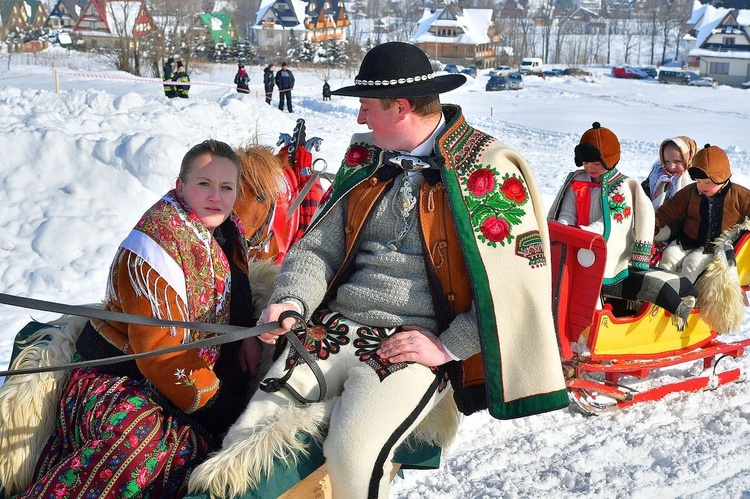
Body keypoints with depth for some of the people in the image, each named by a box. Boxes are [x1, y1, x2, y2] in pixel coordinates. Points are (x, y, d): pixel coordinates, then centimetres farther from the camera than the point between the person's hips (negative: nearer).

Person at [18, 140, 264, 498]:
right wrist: (216, 404, -11)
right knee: (139, 439, -31)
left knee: (192, 442, -16)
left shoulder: (223, 233, 6)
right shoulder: (159, 243, -18)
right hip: (115, 376, -8)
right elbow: (162, 352, -20)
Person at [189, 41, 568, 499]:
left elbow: (516, 283, -9)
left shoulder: (490, 173, -6)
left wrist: (448, 347, -14)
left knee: (353, 452, -28)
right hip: (336, 329, 5)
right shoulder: (365, 156, 13)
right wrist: (292, 300, -5)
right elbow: (320, 246, 14)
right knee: (258, 428, -16)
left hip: (415, 343, -5)